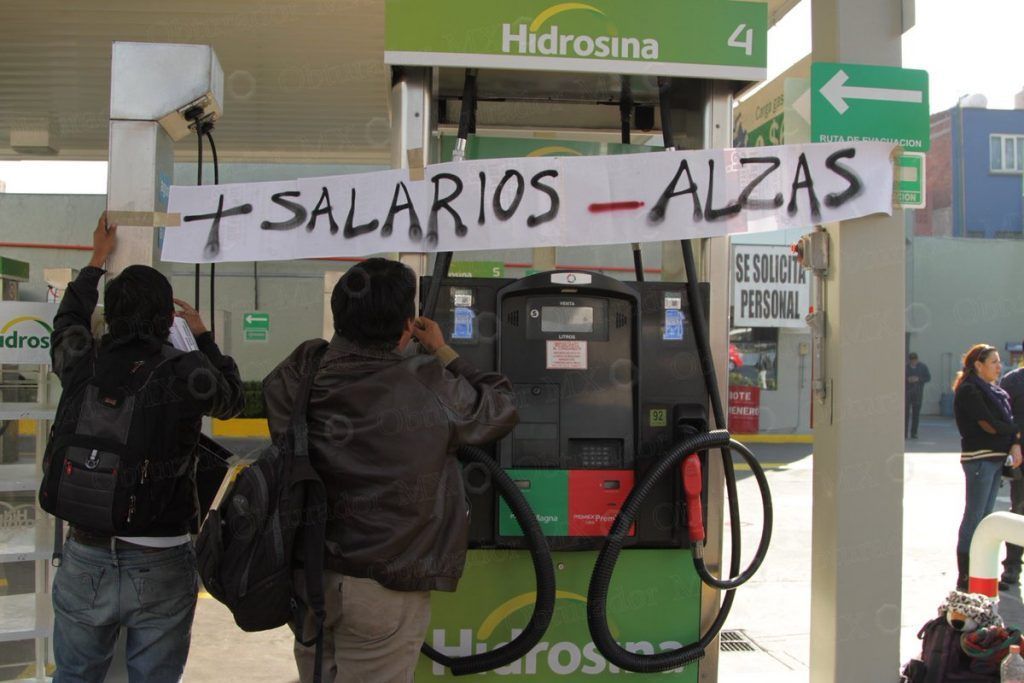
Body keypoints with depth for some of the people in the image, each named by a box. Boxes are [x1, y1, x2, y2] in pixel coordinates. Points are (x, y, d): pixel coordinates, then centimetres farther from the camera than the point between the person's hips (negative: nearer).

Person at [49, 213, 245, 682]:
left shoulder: (83, 367, -7)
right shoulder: (189, 374, -14)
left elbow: (68, 322, 18)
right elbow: (233, 399, 10)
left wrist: (98, 260, 31)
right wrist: (202, 336, 21)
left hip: (86, 559, 3)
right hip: (161, 570, -2)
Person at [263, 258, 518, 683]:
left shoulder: (303, 374, -7)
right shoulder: (431, 389, -16)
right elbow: (501, 410, 2)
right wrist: (444, 353, 13)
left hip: (306, 578, 5)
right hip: (382, 590, -4)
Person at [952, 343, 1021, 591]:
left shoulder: (993, 390, 16)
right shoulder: (969, 390, -12)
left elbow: (1008, 420, 12)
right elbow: (990, 426, -17)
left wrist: (1014, 444, -6)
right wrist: (1016, 434, -1)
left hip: (996, 458, 9)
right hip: (979, 458, -9)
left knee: (986, 517, 12)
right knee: (974, 517, -6)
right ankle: (964, 578, -1)